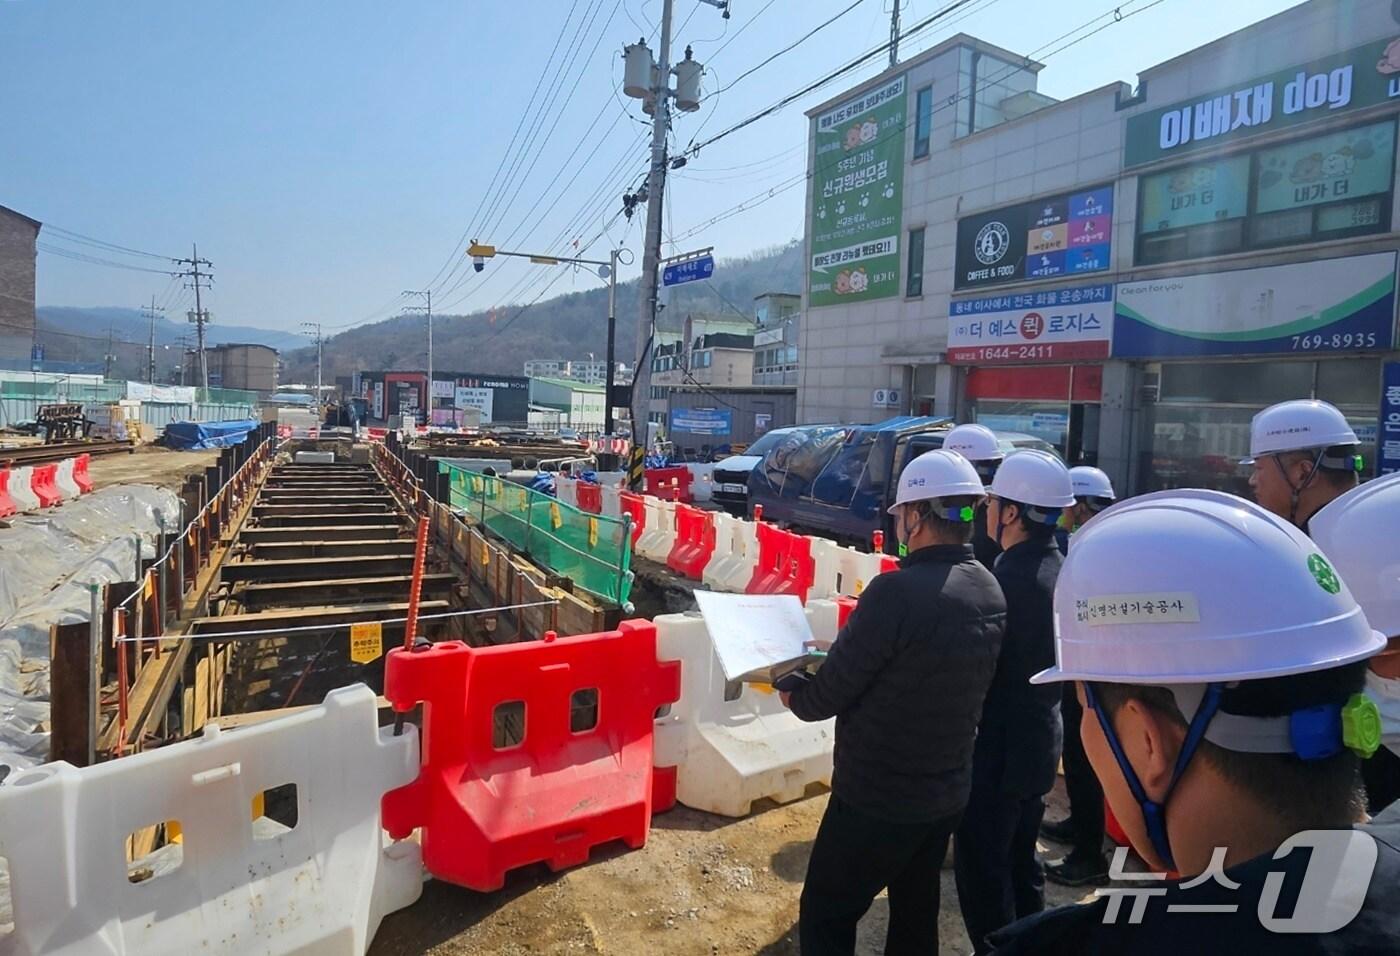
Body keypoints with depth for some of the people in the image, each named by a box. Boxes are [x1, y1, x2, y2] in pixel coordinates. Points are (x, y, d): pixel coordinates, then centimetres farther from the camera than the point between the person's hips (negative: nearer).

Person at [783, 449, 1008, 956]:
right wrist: (838, 656, 12)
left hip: (877, 798, -7)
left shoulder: (899, 591, -27)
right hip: (948, 792, 8)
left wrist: (794, 695, 1)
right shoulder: (990, 591, -2)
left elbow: (825, 698, -20)